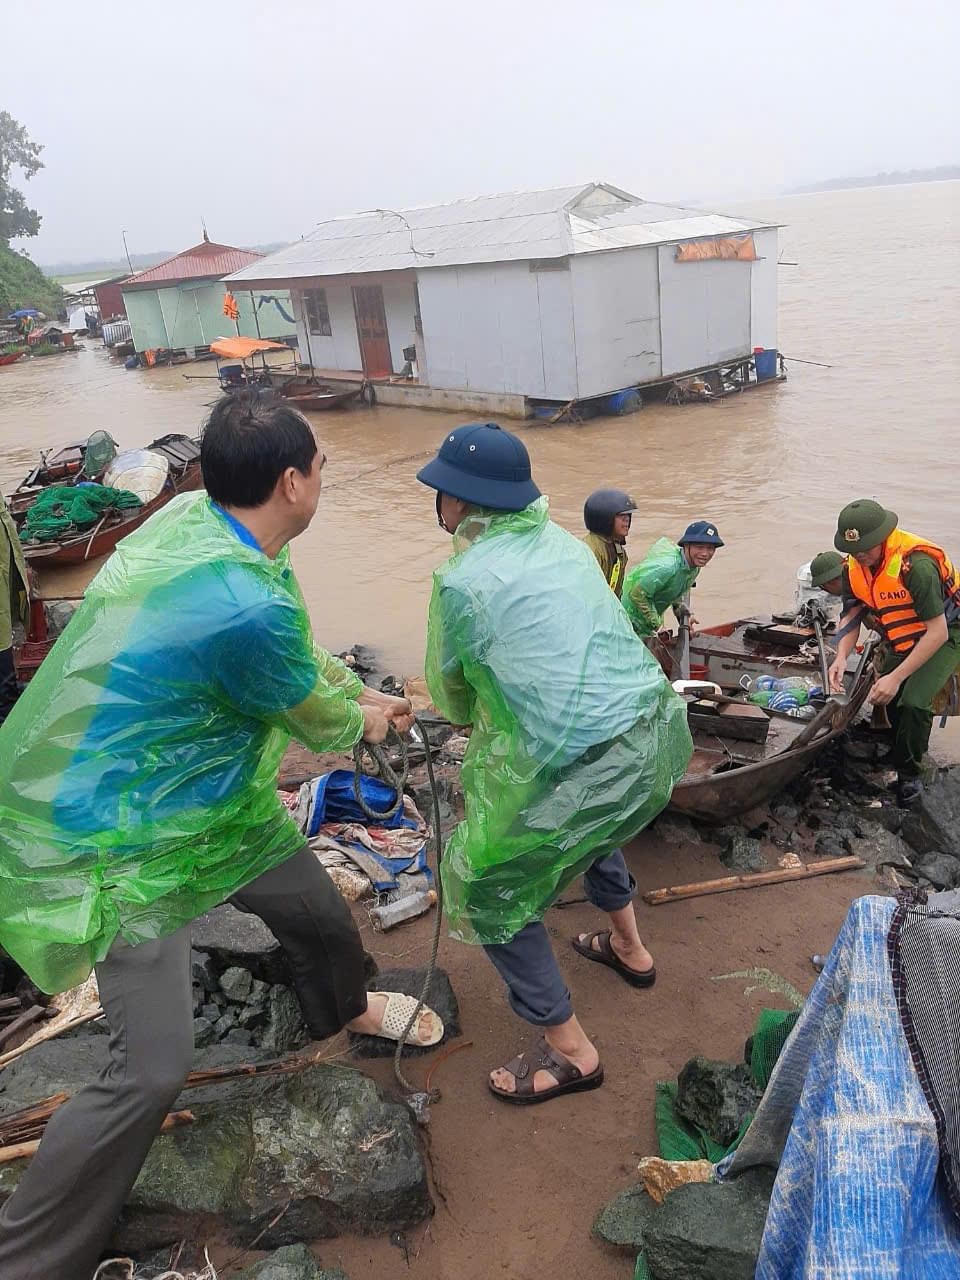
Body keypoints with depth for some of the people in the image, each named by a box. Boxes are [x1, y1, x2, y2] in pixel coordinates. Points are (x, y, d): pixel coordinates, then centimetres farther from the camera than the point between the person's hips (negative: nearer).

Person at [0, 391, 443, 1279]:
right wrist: (363, 720, 9)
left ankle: (348, 1009, 55)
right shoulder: (246, 605, -34)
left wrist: (365, 694, 20)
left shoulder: (191, 515, -7)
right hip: (116, 840, -9)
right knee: (154, 1067, -5)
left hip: (201, 795, 9)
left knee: (321, 913, 22)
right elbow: (322, 724, -13)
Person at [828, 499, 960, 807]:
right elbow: (851, 616, -6)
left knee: (913, 701, -21)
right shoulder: (854, 567, -14)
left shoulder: (916, 565, -36)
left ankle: (908, 775, 0)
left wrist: (896, 677, -35)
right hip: (900, 640, 7)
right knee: (887, 699, 4)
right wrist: (841, 658, -25)